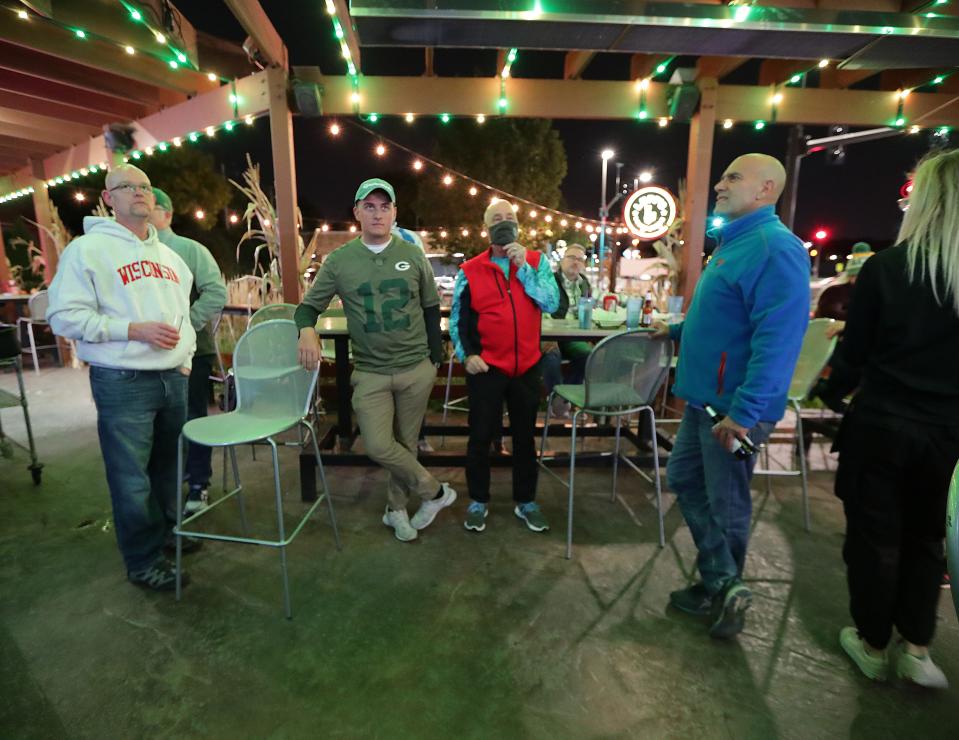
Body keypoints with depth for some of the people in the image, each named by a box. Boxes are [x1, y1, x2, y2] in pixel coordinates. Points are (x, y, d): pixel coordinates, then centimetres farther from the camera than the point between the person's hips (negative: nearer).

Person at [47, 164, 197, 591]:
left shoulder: (168, 255, 16)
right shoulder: (88, 249, -5)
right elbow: (64, 315, -9)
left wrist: (186, 356, 12)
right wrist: (134, 330, -18)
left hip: (173, 378, 6)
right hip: (122, 382, -6)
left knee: (169, 465, 16)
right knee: (132, 477, 1)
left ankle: (166, 530, 36)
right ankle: (143, 560, 18)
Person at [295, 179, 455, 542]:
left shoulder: (413, 255, 2)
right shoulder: (339, 260, 0)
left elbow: (431, 308, 9)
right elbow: (308, 306, 6)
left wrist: (436, 360, 7)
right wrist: (307, 329, -18)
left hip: (416, 370, 1)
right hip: (370, 372, 0)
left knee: (406, 443, 10)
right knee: (378, 446, -10)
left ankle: (396, 509, 33)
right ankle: (435, 491, 13)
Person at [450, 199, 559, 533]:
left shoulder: (537, 261, 4)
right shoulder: (470, 270, -1)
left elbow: (551, 303, -10)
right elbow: (458, 319, 3)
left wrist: (523, 267, -14)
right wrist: (467, 355, -9)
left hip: (528, 367, 2)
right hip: (487, 368, -1)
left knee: (524, 436, 13)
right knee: (480, 437, 7)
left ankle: (526, 502, 29)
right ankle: (478, 502, 25)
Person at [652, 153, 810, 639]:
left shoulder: (775, 247, -18)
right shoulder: (734, 242, 15)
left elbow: (778, 338, -28)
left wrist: (744, 411, -31)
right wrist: (678, 330, 33)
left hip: (734, 404, -10)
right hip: (705, 397, 10)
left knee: (725, 502, 6)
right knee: (685, 480, 16)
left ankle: (723, 587, 27)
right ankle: (722, 584, 29)